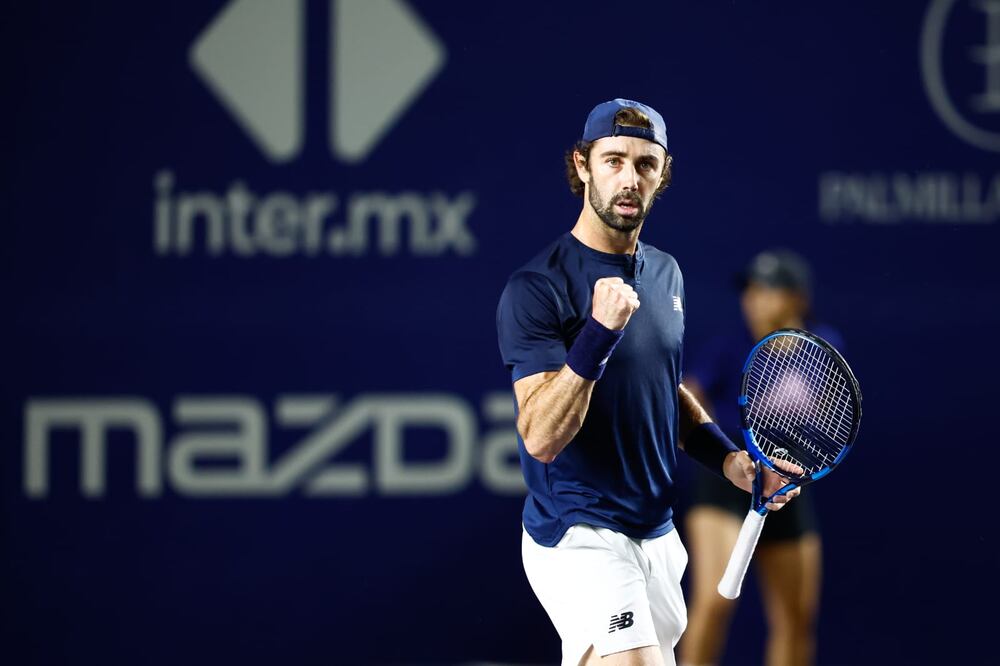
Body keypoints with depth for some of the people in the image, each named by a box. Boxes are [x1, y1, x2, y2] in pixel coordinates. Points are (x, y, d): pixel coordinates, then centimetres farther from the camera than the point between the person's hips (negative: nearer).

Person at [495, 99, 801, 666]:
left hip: (658, 535, 8)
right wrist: (599, 333, -32)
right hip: (580, 539, -8)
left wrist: (730, 460, 11)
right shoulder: (536, 290, -14)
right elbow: (541, 438, -22)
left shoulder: (666, 274, 10)